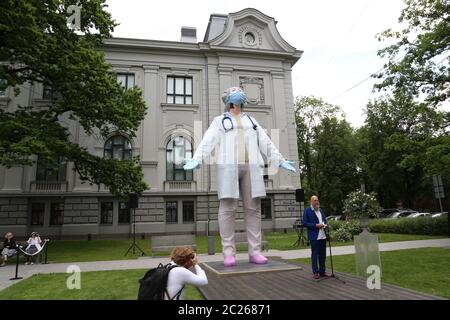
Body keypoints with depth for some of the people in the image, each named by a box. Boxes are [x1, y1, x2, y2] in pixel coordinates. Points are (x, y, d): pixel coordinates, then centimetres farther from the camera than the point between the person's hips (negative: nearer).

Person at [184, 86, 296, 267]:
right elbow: (207, 141, 0)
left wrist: (280, 160, 18)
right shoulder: (220, 120, 16)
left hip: (251, 167, 4)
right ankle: (229, 253, -4)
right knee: (227, 208, -8)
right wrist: (196, 160, -15)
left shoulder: (251, 121, 27)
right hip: (228, 167, -3)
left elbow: (266, 143, 25)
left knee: (253, 208, -1)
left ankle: (254, 252, 3)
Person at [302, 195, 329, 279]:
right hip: (314, 236, -6)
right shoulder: (307, 211, -5)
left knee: (323, 255, 12)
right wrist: (316, 225, -17)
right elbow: (304, 223, -10)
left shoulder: (321, 210, 15)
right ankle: (315, 272, 9)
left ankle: (322, 271, 22)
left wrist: (325, 224, 2)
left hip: (323, 235, 6)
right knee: (314, 254, 0)